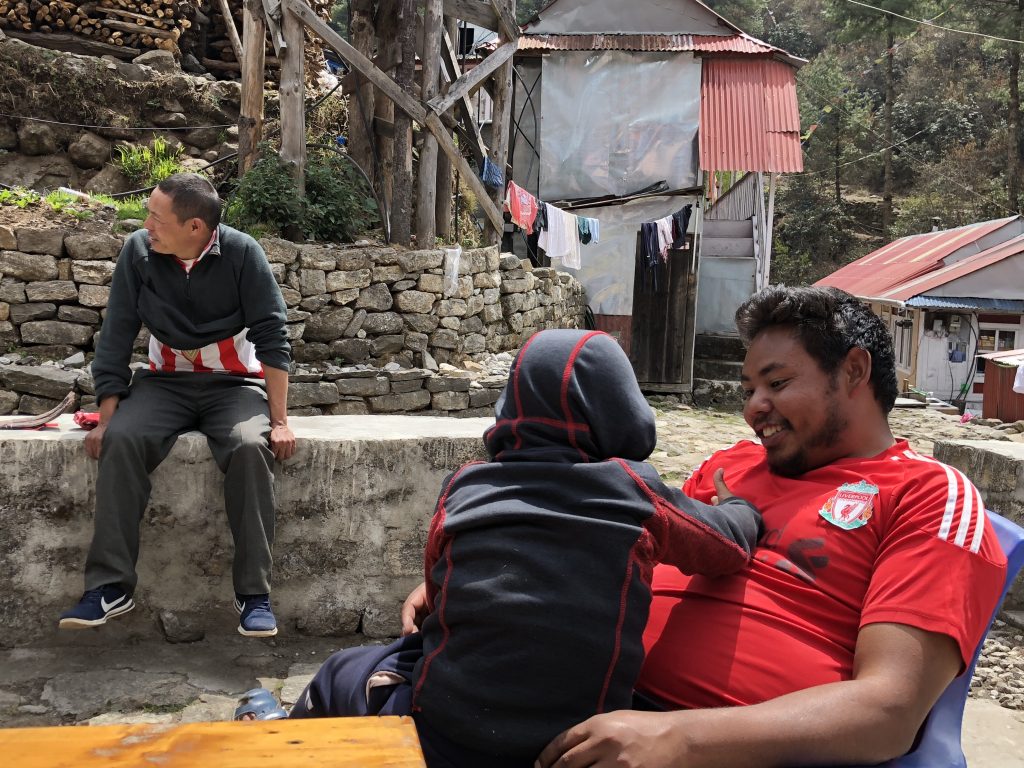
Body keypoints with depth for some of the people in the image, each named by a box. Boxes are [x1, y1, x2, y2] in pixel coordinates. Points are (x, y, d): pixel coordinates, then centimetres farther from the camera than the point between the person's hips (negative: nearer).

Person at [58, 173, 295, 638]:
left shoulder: (241, 253, -11)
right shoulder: (138, 251, -4)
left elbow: (272, 336, -11)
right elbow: (116, 337, 0)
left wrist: (279, 421, -15)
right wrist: (107, 416, -7)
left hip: (235, 382, -2)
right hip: (165, 382, 3)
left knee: (250, 447, -33)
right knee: (121, 440, -28)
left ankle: (254, 592, -23)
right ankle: (110, 586, -20)